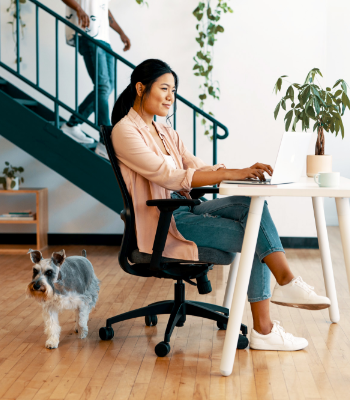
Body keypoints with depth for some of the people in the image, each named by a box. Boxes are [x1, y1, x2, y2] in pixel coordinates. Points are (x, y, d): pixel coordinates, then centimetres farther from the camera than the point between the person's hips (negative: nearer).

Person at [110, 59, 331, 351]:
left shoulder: (167, 134, 21)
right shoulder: (124, 131, -7)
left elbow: (199, 169, 10)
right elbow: (167, 176, -19)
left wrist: (244, 173, -10)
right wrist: (229, 174, -25)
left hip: (184, 209, 7)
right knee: (254, 237, -21)